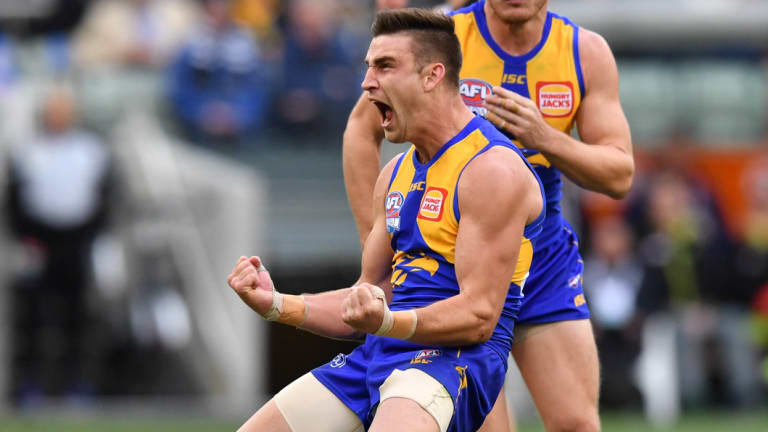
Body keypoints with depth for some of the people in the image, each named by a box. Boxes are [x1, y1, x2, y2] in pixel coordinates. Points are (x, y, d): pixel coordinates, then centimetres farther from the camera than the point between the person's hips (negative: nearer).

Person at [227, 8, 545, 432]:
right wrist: (277, 305, 7)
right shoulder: (396, 173, 18)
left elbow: (479, 316, -17)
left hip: (454, 359, -9)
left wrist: (386, 322, -33)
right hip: (378, 354, 9)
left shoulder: (492, 169, -11)